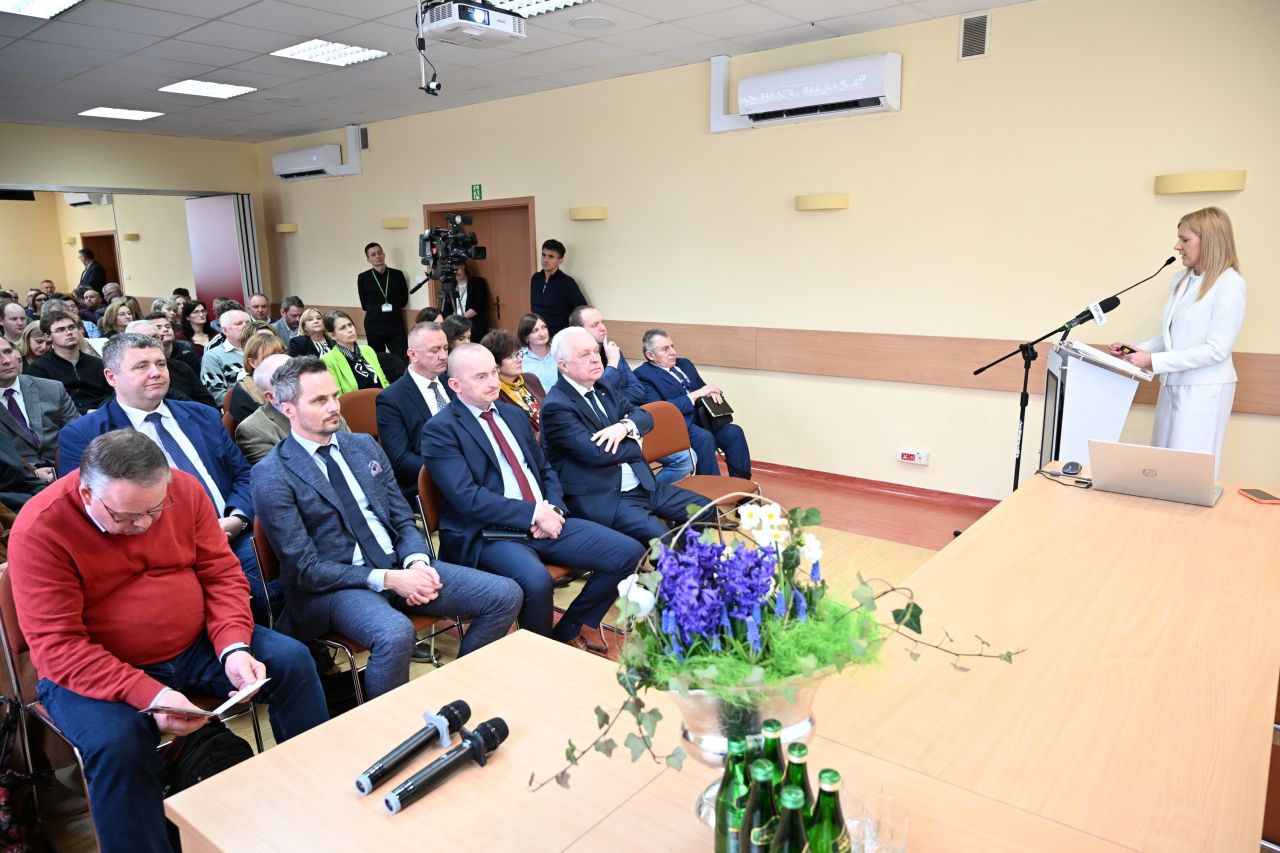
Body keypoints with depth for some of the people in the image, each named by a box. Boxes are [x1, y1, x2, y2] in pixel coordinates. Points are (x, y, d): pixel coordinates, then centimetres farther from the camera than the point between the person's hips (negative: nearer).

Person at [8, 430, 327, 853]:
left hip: (198, 646, 4)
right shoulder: (39, 530, -20)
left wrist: (233, 647, -19)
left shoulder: (184, 489, -9)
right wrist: (148, 694, -31)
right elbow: (57, 647, -21)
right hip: (94, 671, -4)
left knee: (293, 660, -8)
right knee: (118, 746, -33)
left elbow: (222, 573, -3)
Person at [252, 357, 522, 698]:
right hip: (335, 586, -6)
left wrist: (417, 562, -9)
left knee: (506, 595, -8)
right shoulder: (272, 475, -6)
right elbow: (305, 568, -11)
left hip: (400, 565, 6)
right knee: (396, 634, -38)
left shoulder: (364, 445, 12)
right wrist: (388, 579, -19)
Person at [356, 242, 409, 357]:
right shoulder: (363, 278, 0)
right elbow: (365, 305, 8)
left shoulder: (397, 275, 2)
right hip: (374, 325, 0)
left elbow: (404, 300, 9)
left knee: (402, 359, -6)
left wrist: (393, 308, 4)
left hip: (396, 324, 0)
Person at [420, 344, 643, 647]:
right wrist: (533, 514, -17)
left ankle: (568, 630, 13)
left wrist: (553, 508, -2)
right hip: (489, 535, -7)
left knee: (630, 553, -6)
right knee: (536, 580, -37)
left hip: (545, 521, 7)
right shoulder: (440, 429, -5)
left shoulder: (513, 414, 17)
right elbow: (467, 497, -16)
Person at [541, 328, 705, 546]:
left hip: (641, 484, 8)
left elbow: (644, 416, 10)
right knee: (661, 537, -30)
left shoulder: (604, 388, 13)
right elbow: (595, 452, -22)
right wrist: (634, 444, -4)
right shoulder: (556, 406, -13)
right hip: (600, 498, -8)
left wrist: (625, 426, -14)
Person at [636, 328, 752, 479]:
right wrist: (695, 395, -16)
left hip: (699, 416, 7)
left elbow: (702, 389, 26)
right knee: (704, 437, -34)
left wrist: (711, 392, 0)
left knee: (734, 432, -17)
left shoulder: (684, 364, 20)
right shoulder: (643, 375, -5)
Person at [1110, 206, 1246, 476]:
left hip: (1204, 390, -7)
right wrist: (1136, 350, 0)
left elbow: (1216, 350, -17)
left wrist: (1153, 361, -19)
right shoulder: (1181, 278, 8)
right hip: (1172, 385, 7)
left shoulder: (1229, 284, -12)